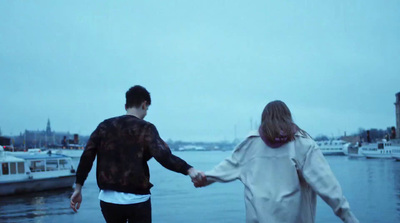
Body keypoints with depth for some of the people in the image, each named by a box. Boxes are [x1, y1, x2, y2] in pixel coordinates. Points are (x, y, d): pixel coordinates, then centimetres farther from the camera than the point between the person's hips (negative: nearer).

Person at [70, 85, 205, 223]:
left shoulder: (104, 126, 5)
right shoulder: (146, 128, -7)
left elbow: (86, 157, 2)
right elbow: (164, 156, -22)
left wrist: (78, 188, 7)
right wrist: (189, 170, -24)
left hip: (107, 200, 4)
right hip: (137, 201, -4)